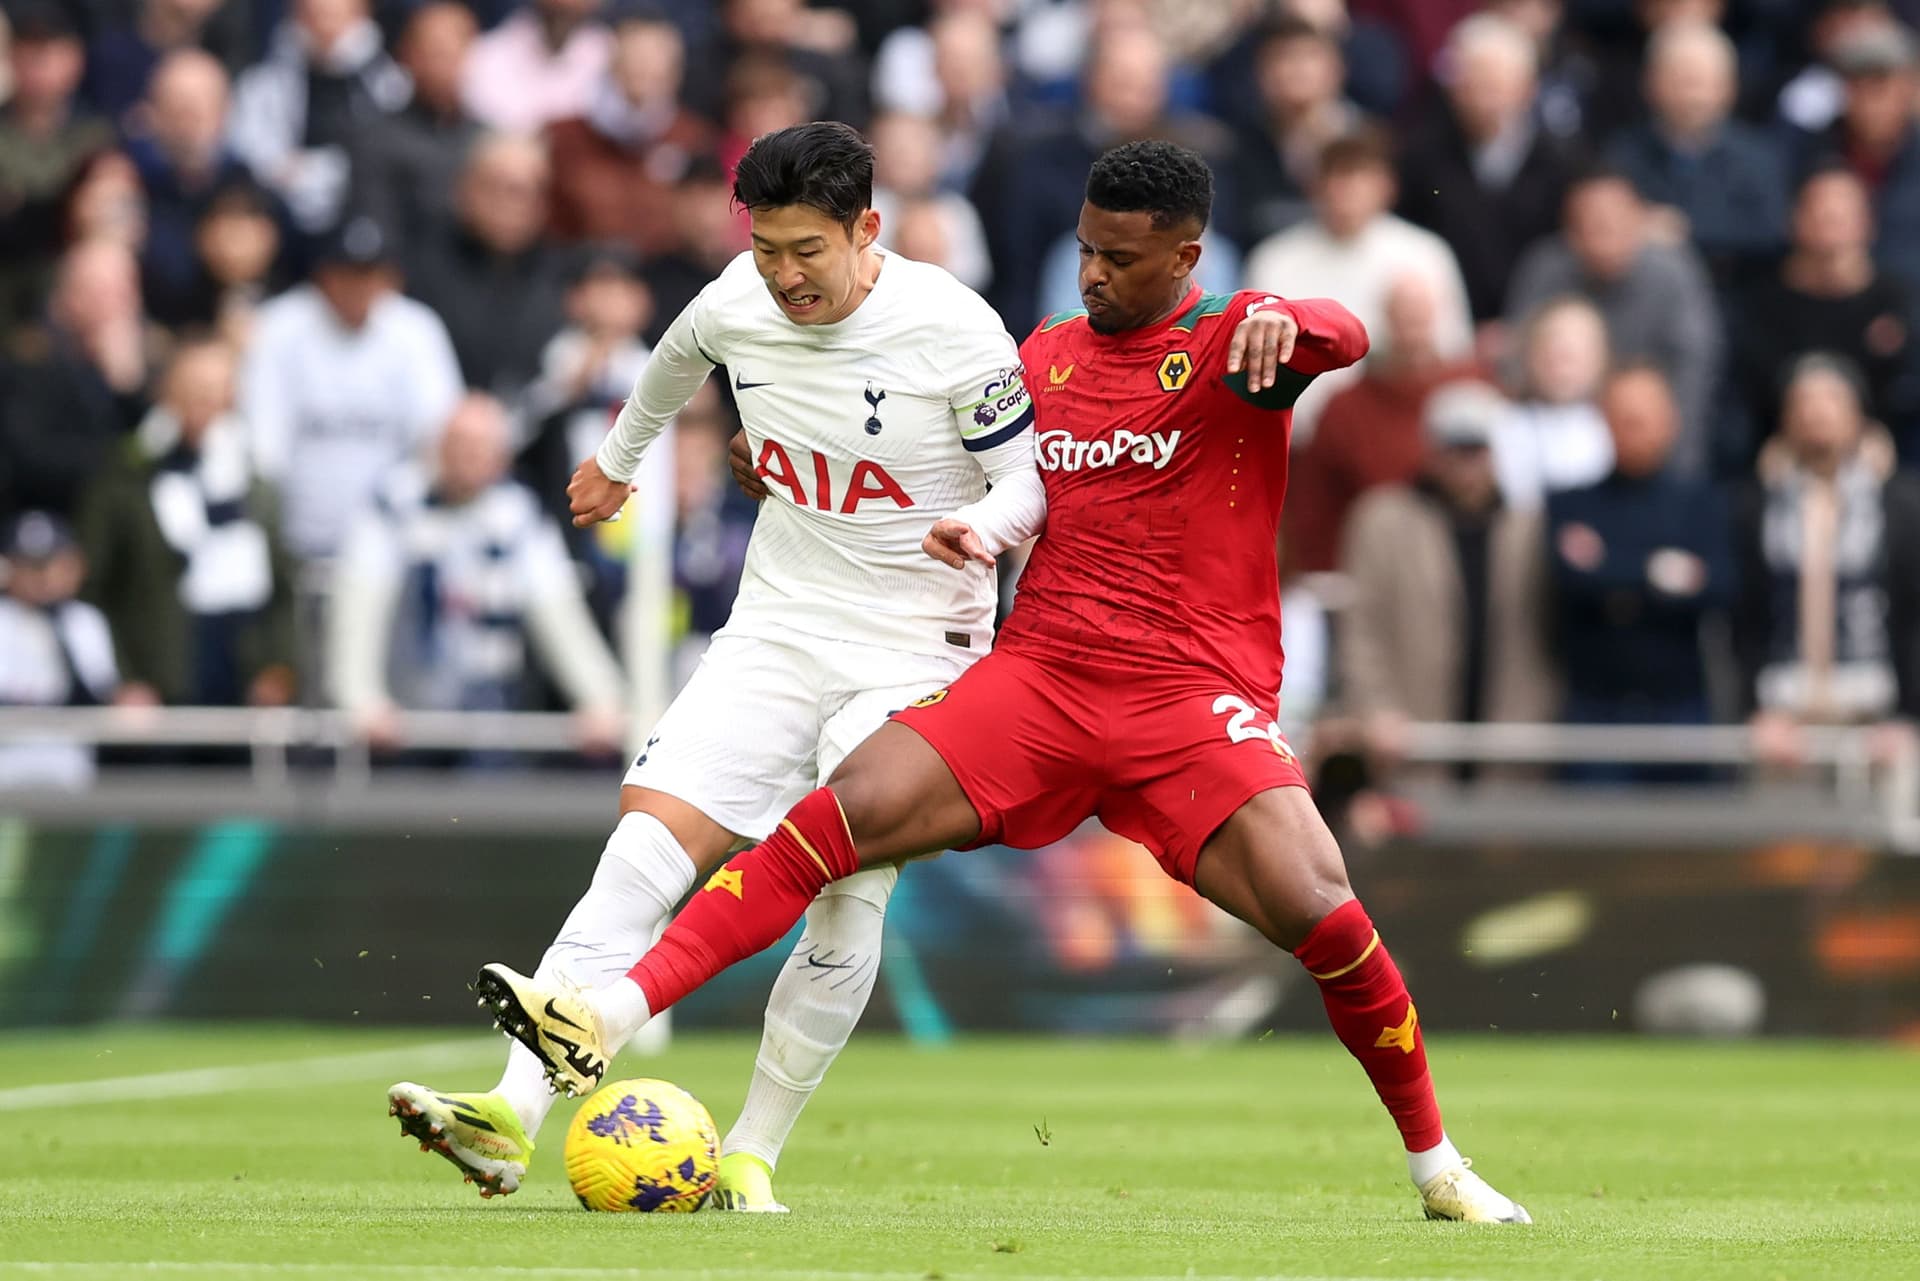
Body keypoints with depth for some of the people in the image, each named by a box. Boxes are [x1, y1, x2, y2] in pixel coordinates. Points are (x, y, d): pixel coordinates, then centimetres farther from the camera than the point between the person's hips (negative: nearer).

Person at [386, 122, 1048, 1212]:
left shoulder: (954, 332, -16)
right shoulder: (738, 304, -2)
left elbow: (1030, 478, -7)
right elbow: (679, 359, 23)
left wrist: (982, 531, -30)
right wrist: (619, 455, 41)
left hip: (915, 651, -4)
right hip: (775, 631, 4)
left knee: (847, 898, -15)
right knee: (646, 845, -13)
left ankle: (752, 1156, -1)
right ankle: (514, 1119, -21)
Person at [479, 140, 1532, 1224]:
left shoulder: (1231, 340, -1)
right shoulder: (1045, 355, 16)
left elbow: (1344, 339, -24)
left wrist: (1289, 321, -47)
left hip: (1196, 700, -4)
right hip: (1039, 675, 4)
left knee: (1319, 911, -21)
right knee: (843, 813, -17)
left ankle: (1438, 1167, 1)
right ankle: (609, 1018, -25)